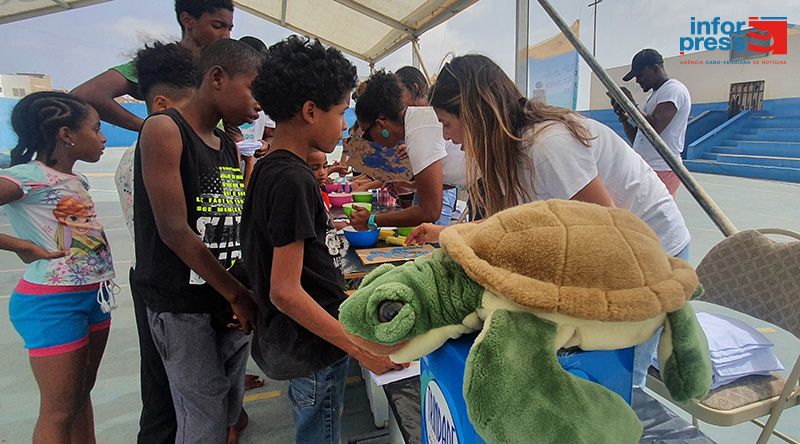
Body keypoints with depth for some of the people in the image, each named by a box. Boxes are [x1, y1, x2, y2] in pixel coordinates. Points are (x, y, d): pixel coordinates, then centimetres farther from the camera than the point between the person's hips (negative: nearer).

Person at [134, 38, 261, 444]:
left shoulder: (231, 147, 12)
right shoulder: (165, 130, -10)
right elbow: (175, 231, -17)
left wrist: (246, 295, -1)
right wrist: (239, 295, -14)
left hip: (233, 299, 7)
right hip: (183, 307, -6)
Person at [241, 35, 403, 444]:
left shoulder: (269, 169, 6)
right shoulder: (292, 180, -23)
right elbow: (285, 291, -25)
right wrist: (361, 349, -23)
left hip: (300, 343, 9)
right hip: (311, 349, -9)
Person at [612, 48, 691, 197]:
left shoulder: (673, 90, -6)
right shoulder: (653, 95, 23)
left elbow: (653, 130, -20)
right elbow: (636, 138, 20)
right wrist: (623, 115, 5)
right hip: (642, 170, 9)